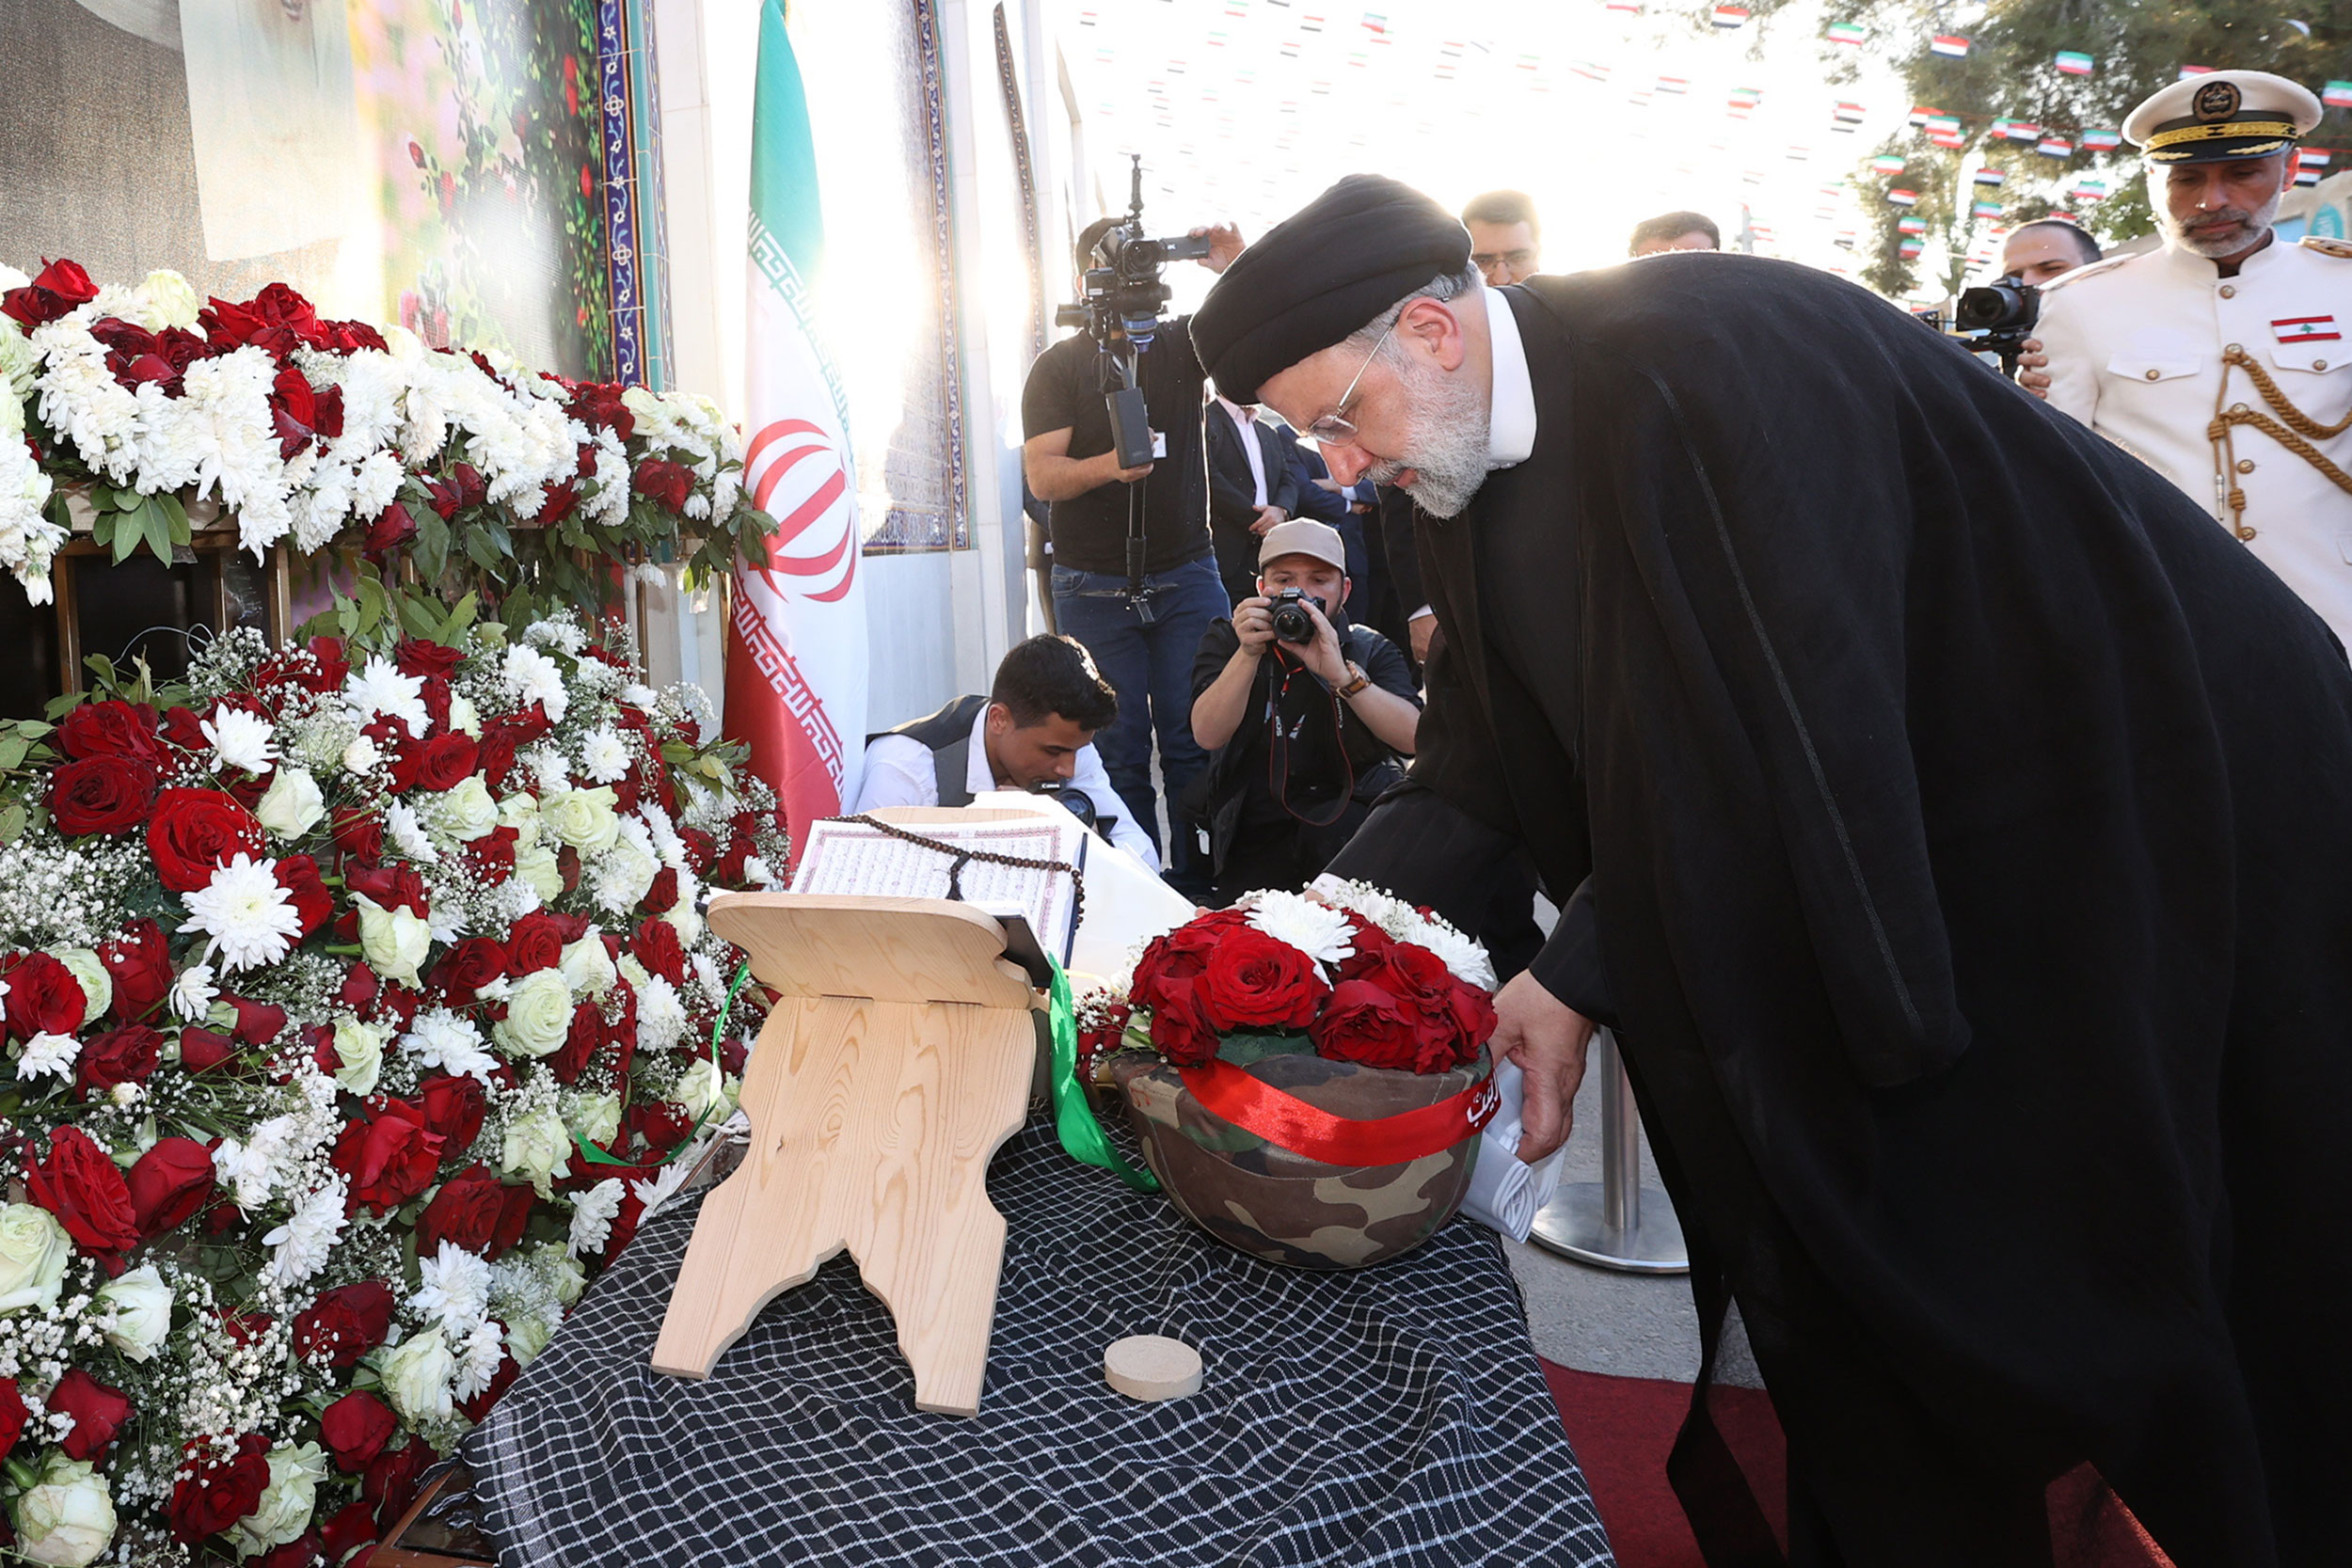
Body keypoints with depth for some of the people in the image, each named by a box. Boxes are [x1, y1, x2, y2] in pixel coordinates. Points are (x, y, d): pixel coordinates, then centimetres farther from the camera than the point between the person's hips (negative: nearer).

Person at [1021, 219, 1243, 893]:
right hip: (1093, 587, -2)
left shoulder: (1183, 344, 11)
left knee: (1196, 739, -2)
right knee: (1118, 749, -1)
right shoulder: (1060, 366, 4)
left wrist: (1238, 265, -18)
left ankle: (1200, 886, 6)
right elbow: (1042, 476, -7)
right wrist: (1109, 465, -26)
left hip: (1186, 577, 2)